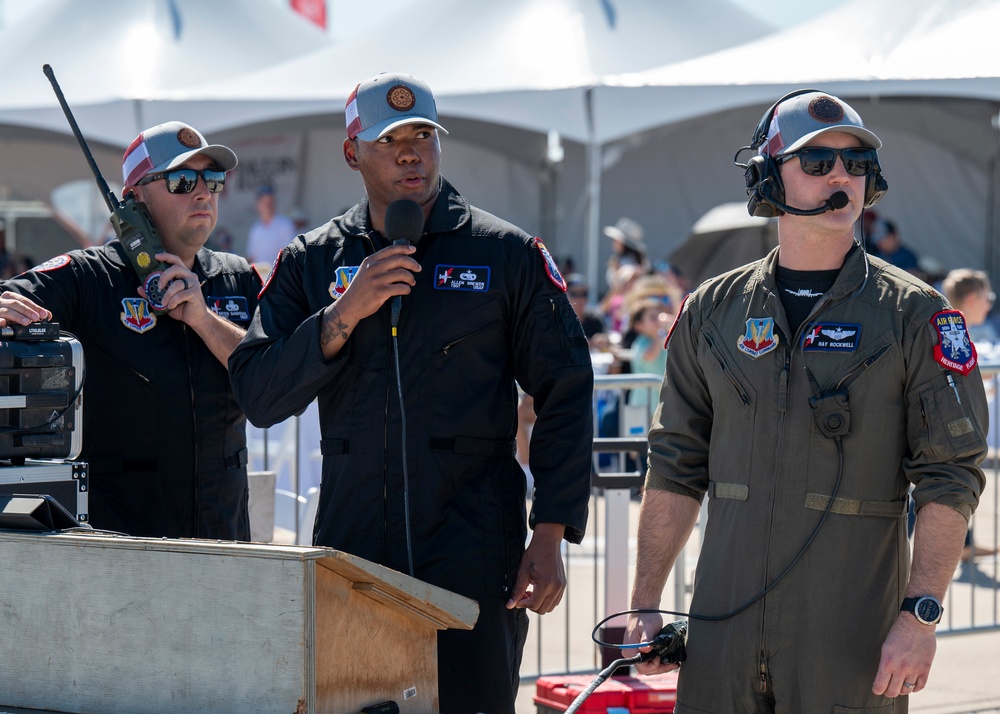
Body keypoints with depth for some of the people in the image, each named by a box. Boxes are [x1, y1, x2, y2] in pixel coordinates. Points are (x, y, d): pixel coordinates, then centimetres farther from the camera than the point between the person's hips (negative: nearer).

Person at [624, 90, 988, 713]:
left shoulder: (915, 315, 0)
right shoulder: (713, 311, 9)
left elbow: (950, 479, -4)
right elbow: (676, 468, 13)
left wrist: (920, 614, -13)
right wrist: (645, 606, 7)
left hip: (852, 635, -3)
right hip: (724, 632, 3)